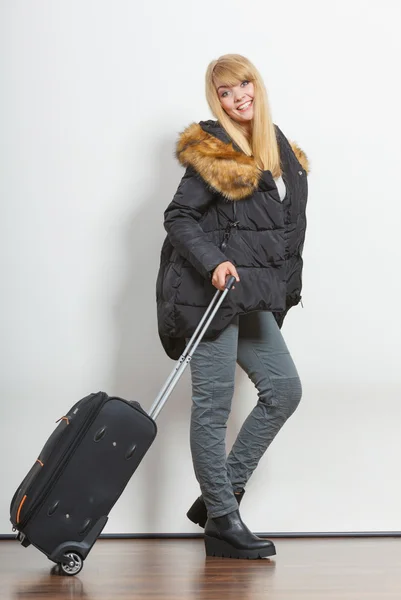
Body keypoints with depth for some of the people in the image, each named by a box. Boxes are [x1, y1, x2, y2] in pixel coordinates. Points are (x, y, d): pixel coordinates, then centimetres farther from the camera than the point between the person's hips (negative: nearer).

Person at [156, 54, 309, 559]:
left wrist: (283, 288, 17)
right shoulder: (212, 152, -8)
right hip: (211, 290, -8)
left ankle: (219, 493, 11)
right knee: (213, 402, -4)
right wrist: (214, 263, -24)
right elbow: (178, 218, -11)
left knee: (283, 388, 5)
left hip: (249, 297, 8)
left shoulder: (278, 149, 14)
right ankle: (222, 521, 3)